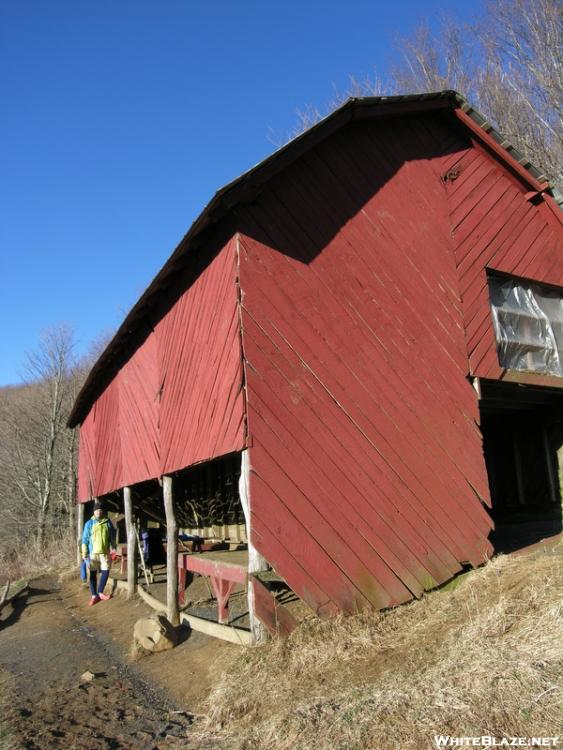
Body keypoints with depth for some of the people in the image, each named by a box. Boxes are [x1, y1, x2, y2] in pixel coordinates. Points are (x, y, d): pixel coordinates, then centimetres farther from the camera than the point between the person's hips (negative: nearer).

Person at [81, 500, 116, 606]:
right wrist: (84, 553, -6)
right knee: (93, 574, 4)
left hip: (105, 552, 2)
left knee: (105, 571, 3)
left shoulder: (108, 523, 5)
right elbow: (85, 539, -2)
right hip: (93, 552, -2)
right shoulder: (89, 523, -1)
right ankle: (94, 595, 12)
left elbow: (112, 537, 12)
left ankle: (100, 592, 19)